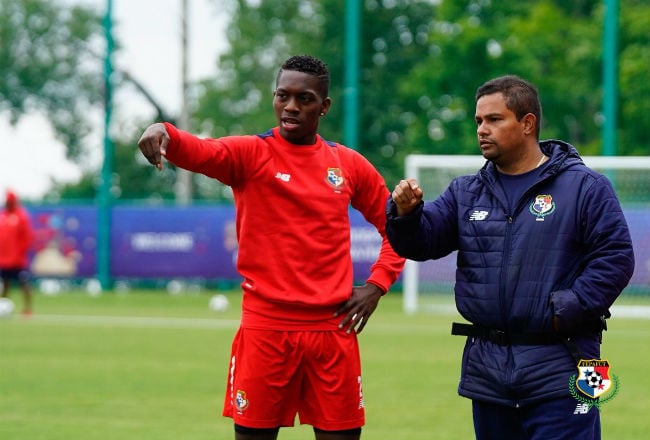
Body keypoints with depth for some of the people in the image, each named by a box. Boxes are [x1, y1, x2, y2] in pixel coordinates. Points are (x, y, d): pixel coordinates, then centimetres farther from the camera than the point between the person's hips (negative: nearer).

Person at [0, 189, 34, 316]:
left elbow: (27, 237, -10)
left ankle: (27, 309, -9)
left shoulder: (22, 216, -6)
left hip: (18, 259, -6)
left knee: (23, 283, -7)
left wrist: (21, 253, -15)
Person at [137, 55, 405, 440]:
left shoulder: (349, 165, 9)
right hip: (265, 326, -2)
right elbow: (200, 152, -21)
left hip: (333, 329, 2)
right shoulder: (250, 154, -1)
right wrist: (163, 132, -43)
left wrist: (377, 284, 4)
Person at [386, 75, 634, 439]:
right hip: (487, 370, 6)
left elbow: (615, 258, -8)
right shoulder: (466, 192, 13)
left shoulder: (584, 187, -3)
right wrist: (406, 214, -17)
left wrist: (568, 309, -16)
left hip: (558, 374, -5)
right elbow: (421, 243, 5)